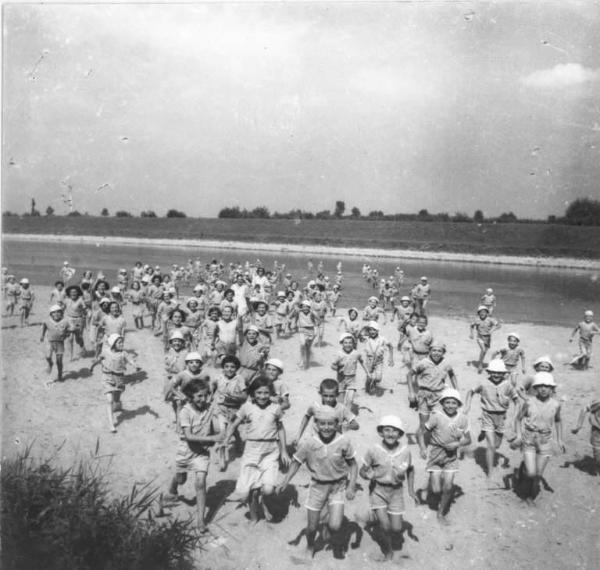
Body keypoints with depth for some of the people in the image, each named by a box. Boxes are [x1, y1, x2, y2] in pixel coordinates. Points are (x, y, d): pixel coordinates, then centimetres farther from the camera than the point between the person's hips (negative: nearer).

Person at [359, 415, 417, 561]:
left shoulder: (405, 450, -10)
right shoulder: (374, 450, -18)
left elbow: (410, 470, 9)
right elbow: (362, 471, -8)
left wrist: (411, 490, 4)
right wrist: (368, 475, -30)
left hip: (396, 491, 3)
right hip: (377, 490, -2)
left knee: (397, 529, 3)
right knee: (385, 526, -13)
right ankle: (388, 552, 17)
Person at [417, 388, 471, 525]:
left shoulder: (462, 419, -7)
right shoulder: (437, 416, -20)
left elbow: (468, 439, 4)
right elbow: (420, 432, -15)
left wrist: (458, 444, -15)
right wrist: (423, 449, -28)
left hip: (451, 455, 3)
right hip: (435, 454, -3)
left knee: (448, 487, -2)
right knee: (436, 490, -4)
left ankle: (441, 513, 24)